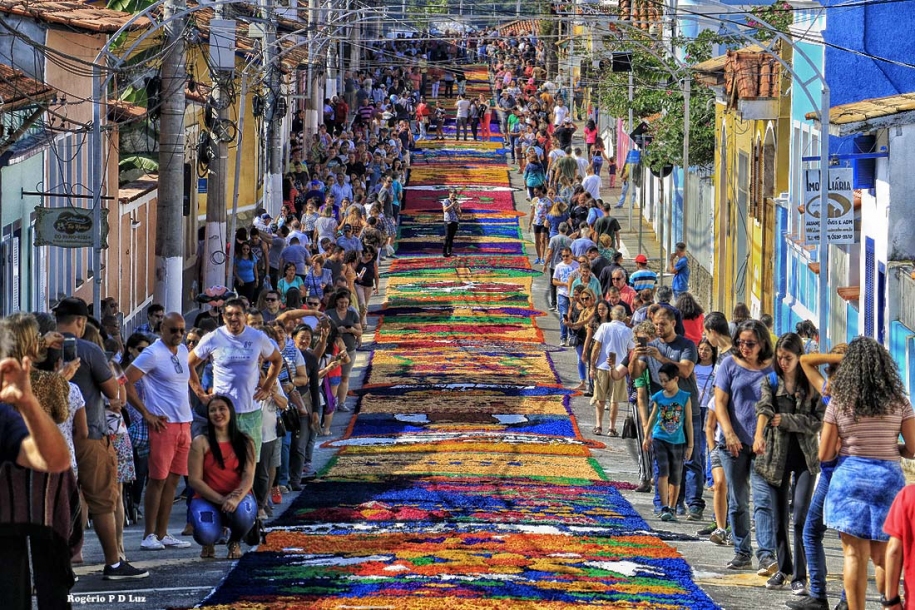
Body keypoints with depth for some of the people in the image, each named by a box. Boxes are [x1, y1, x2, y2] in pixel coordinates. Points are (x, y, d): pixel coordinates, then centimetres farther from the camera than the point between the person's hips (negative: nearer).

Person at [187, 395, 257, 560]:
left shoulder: (245, 442, 4)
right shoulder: (201, 443, -1)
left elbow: (248, 477, -6)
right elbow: (195, 480, -7)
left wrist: (236, 499, -26)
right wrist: (221, 499, -19)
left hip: (238, 498, 1)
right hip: (207, 499, -1)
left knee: (243, 513, -37)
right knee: (206, 533, -33)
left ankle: (235, 542, 3)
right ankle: (208, 543, 12)